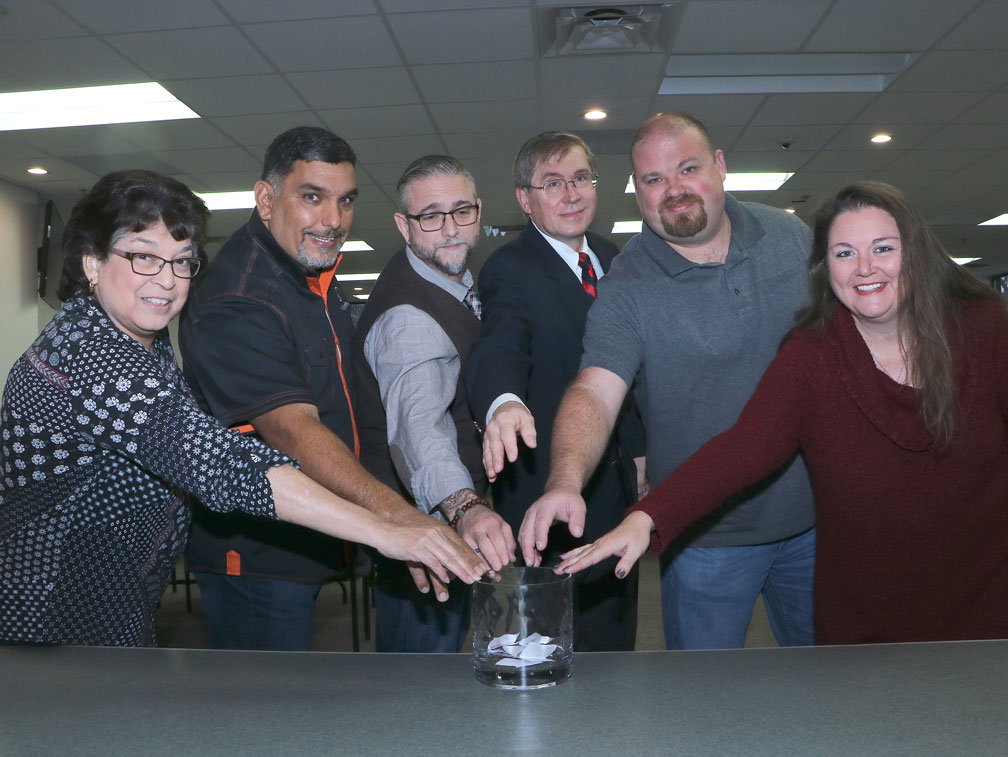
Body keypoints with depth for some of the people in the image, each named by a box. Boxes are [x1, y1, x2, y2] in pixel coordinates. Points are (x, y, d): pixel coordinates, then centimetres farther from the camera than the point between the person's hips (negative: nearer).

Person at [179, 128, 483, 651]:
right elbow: (294, 430, -39)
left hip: (305, 546, 9)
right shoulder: (235, 308, -26)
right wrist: (399, 519, -51)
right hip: (255, 560, -9)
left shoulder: (312, 267, 5)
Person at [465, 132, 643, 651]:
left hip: (616, 484, 7)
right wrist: (504, 403, -55)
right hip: (548, 490, -7)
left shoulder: (610, 258, 8)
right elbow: (499, 349, -33)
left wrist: (638, 451, 10)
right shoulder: (510, 270, -15)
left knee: (616, 639, 22)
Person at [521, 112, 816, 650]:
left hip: (815, 514, 4)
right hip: (706, 537, -4)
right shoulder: (625, 289, -15)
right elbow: (593, 391, -28)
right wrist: (565, 480, -47)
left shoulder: (790, 235, -1)